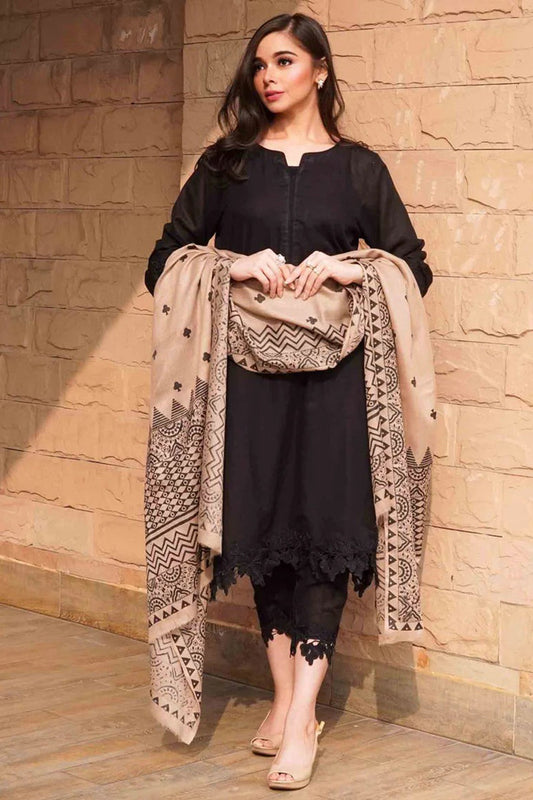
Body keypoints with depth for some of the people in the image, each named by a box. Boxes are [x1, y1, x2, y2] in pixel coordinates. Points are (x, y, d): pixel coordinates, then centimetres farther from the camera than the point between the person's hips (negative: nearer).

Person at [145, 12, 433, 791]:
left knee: (325, 525, -6)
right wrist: (234, 266, -10)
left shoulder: (358, 167, 8)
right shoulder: (226, 164, 9)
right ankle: (284, 698, 16)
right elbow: (164, 261, 7)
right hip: (249, 367, 1)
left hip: (333, 370, -1)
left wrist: (348, 268, -10)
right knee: (264, 523, 4)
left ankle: (302, 718, -3)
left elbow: (415, 266, 9)